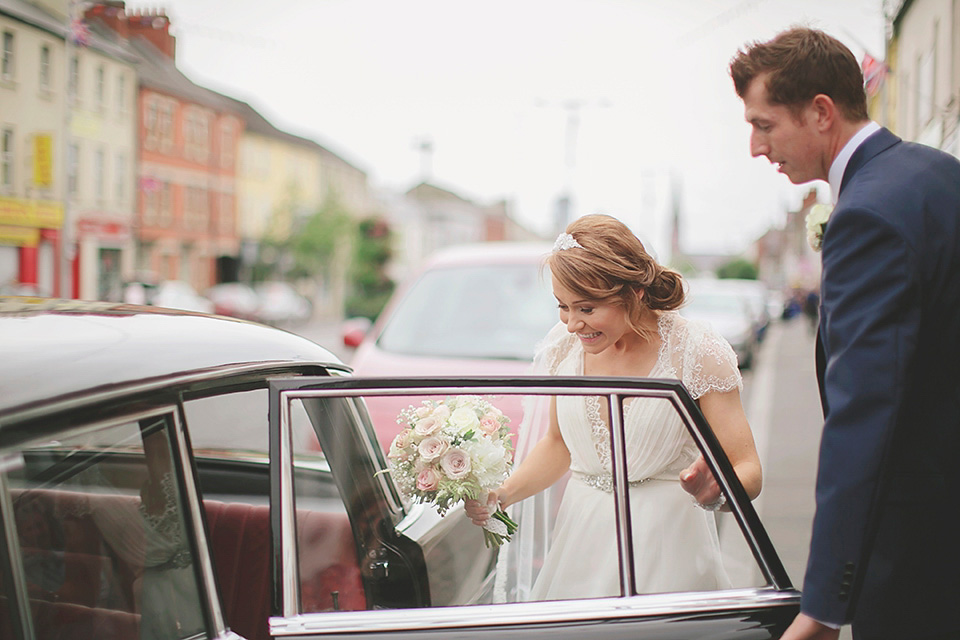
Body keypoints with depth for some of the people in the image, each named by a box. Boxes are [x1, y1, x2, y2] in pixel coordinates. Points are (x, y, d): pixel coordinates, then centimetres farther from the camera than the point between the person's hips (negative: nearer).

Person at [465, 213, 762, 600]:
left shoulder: (698, 353, -14)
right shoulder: (566, 344, -2)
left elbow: (748, 471, -13)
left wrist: (713, 492, -36)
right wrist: (499, 496, 0)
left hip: (665, 548, -3)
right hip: (582, 538, 4)